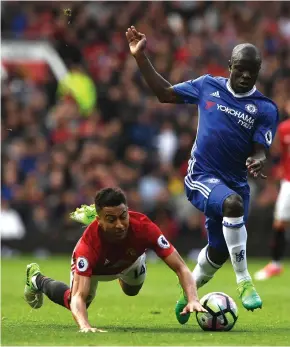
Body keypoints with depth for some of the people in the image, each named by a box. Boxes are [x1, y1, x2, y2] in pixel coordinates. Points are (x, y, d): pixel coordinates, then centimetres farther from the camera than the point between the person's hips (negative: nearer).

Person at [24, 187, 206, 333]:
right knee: (73, 302, 16)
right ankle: (37, 280, 43)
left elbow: (180, 268, -42)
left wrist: (193, 300, -59)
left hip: (129, 261, 3)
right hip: (95, 265, -3)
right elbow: (79, 297, -52)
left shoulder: (143, 227, -46)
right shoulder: (88, 245, -50)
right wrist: (85, 326, -73)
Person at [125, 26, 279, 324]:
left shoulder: (265, 109, -2)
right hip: (202, 176, -3)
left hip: (236, 182, 3)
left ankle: (188, 294, 40)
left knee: (218, 253, 9)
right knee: (233, 202, -35)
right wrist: (140, 58, 4)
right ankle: (243, 281, -26)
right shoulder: (208, 86, 0)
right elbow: (165, 93, 9)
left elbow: (259, 151, -8)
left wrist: (257, 162, -32)